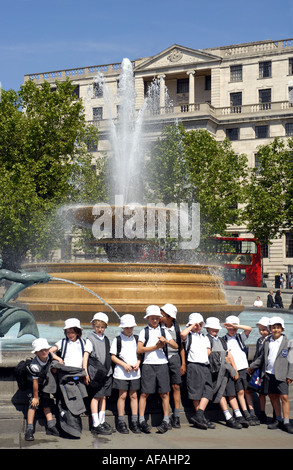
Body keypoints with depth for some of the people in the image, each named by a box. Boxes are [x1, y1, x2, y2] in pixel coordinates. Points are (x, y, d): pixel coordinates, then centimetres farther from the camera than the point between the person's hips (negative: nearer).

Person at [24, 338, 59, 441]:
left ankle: (50, 426, 10)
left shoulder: (49, 356, -19)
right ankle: (29, 430, -13)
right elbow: (35, 382, -26)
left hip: (44, 383, 6)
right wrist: (35, 397, -18)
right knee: (34, 404, -15)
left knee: (47, 402, 5)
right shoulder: (35, 366, -35)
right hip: (32, 385, -6)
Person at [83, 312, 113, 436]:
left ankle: (102, 421, 18)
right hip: (95, 372, -6)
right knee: (96, 397, -5)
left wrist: (108, 369, 16)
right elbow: (85, 355, -9)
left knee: (103, 397, 10)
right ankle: (96, 425, -2)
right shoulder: (90, 339, -5)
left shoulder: (106, 339, 14)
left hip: (106, 372, 6)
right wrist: (85, 372, -15)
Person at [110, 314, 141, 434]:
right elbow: (113, 356, -2)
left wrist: (137, 363, -3)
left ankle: (134, 421, 11)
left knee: (133, 395, 5)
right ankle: (121, 422, 6)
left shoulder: (135, 339, 10)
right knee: (122, 395, -1)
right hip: (121, 372, -3)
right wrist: (124, 365, -14)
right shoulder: (118, 339, -1)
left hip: (135, 372, 3)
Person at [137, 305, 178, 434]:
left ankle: (166, 421, 8)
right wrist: (155, 347, -8)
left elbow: (175, 346, 8)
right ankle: (142, 420, 1)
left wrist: (166, 341, -11)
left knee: (164, 393, 1)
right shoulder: (144, 332, 7)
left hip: (162, 364, 2)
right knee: (144, 393, -4)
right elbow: (139, 349, -3)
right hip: (148, 364, -2)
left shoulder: (163, 331, 14)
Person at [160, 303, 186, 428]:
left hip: (174, 358, 2)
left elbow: (180, 346, 14)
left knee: (176, 386, -2)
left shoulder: (176, 328, 9)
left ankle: (176, 416, 3)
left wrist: (183, 363, 11)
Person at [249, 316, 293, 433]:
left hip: (281, 375, -4)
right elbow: (262, 357, 20)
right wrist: (252, 366, 22)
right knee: (273, 397, 9)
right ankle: (278, 420, 21)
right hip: (268, 374, 4)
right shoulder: (267, 342, 9)